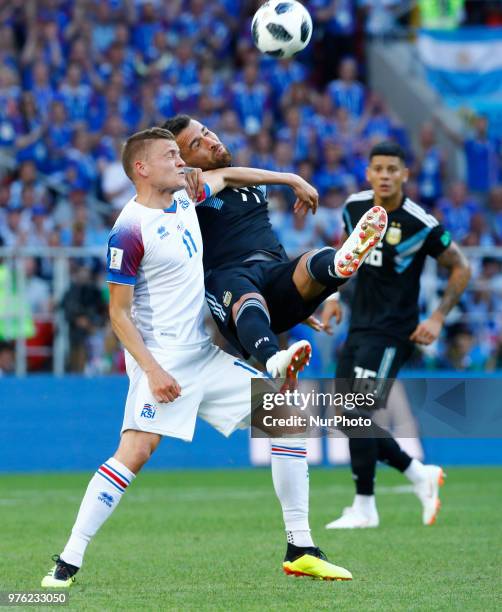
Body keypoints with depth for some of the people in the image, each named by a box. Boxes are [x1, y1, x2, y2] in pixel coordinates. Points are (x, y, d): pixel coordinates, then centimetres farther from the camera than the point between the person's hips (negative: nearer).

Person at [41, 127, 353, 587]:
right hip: (163, 362, -8)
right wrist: (152, 371, -20)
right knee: (136, 451, -24)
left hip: (208, 355, 8)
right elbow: (119, 313, -12)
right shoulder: (130, 230, -14)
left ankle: (300, 550, 7)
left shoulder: (183, 198, 7)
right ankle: (67, 563, -18)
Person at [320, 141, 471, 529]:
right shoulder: (355, 207, 1)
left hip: (392, 333, -7)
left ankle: (364, 508, -5)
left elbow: (460, 268, -4)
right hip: (359, 328, 7)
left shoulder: (420, 225, -16)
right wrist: (334, 296, 14)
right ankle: (421, 475, 22)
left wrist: (438, 318, -10)